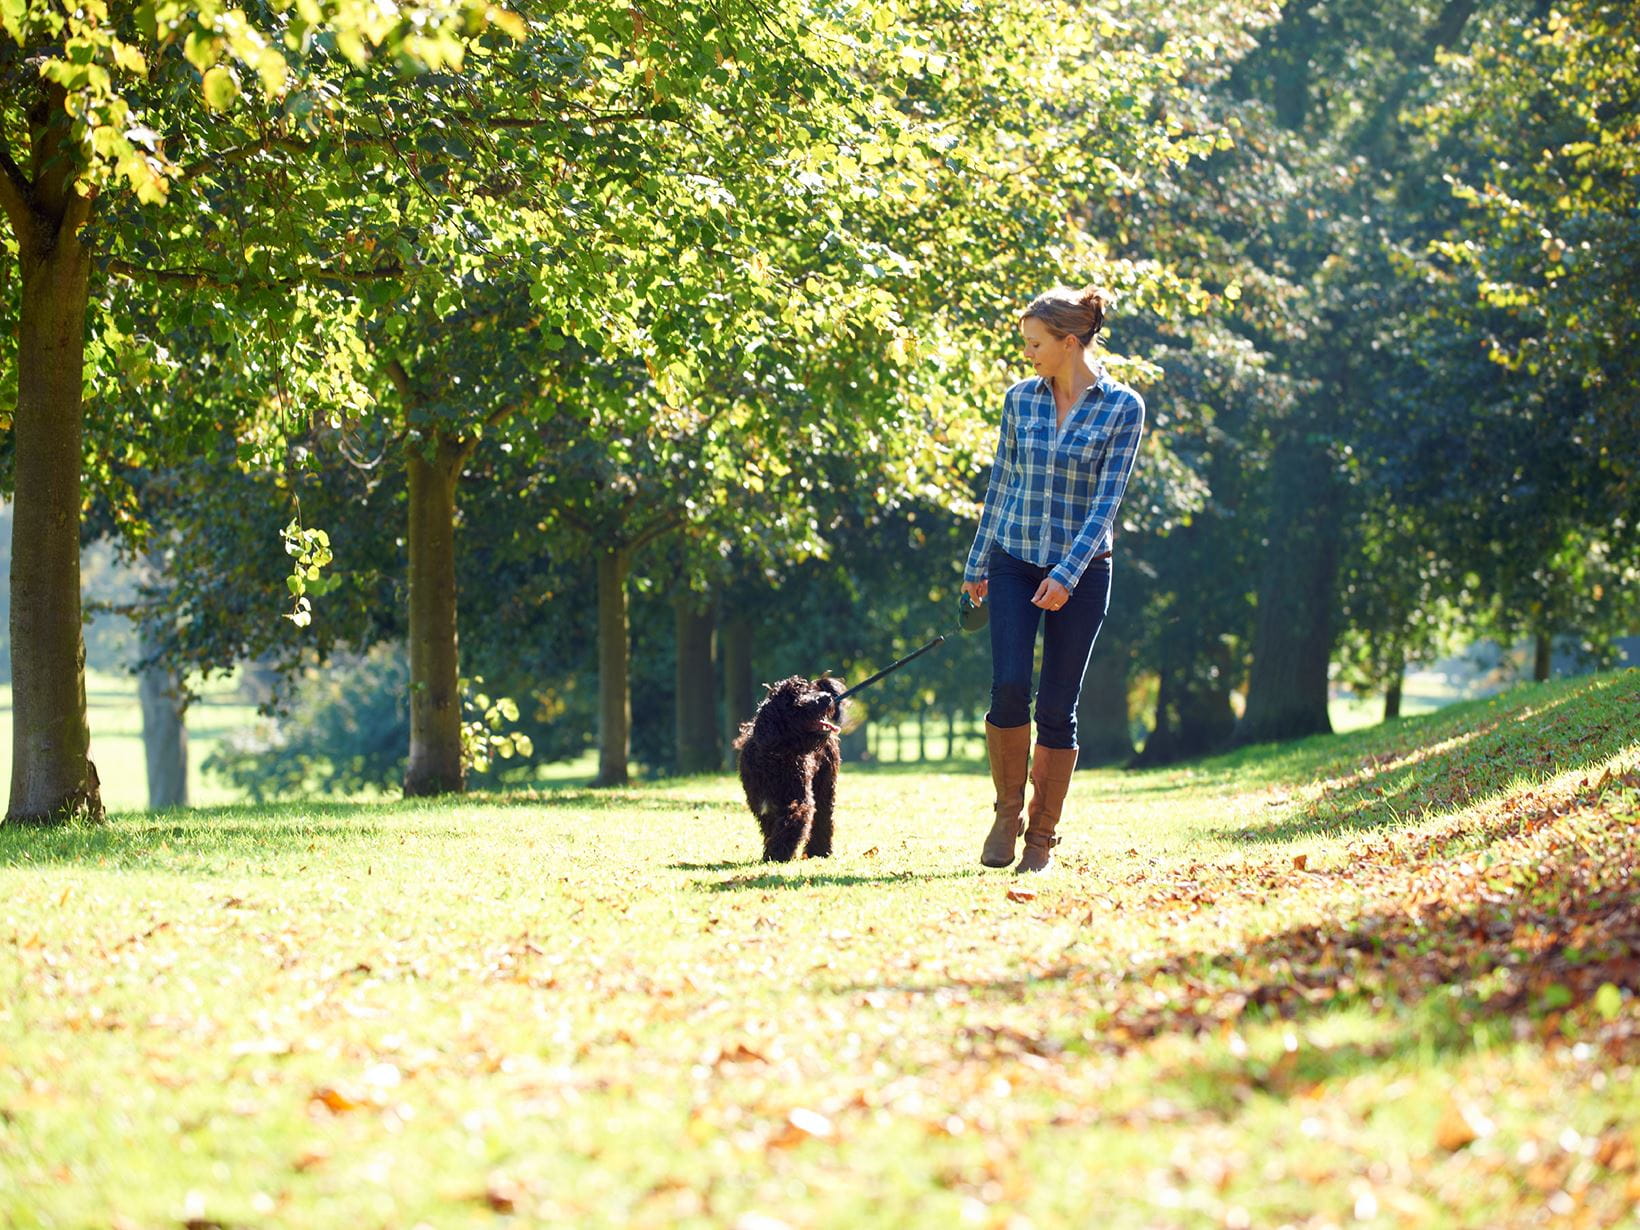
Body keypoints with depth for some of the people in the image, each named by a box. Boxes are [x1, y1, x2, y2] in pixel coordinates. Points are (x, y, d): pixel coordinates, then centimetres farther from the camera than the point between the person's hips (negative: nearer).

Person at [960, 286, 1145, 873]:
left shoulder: (1122, 407, -6)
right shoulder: (1021, 399, 5)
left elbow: (1107, 499, -10)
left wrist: (1067, 575, -19)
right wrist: (976, 565, 14)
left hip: (1081, 569, -2)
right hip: (1014, 560, 2)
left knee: (1057, 707, -1)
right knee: (1009, 687, -14)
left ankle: (1042, 837, 10)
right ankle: (1007, 814, 4)